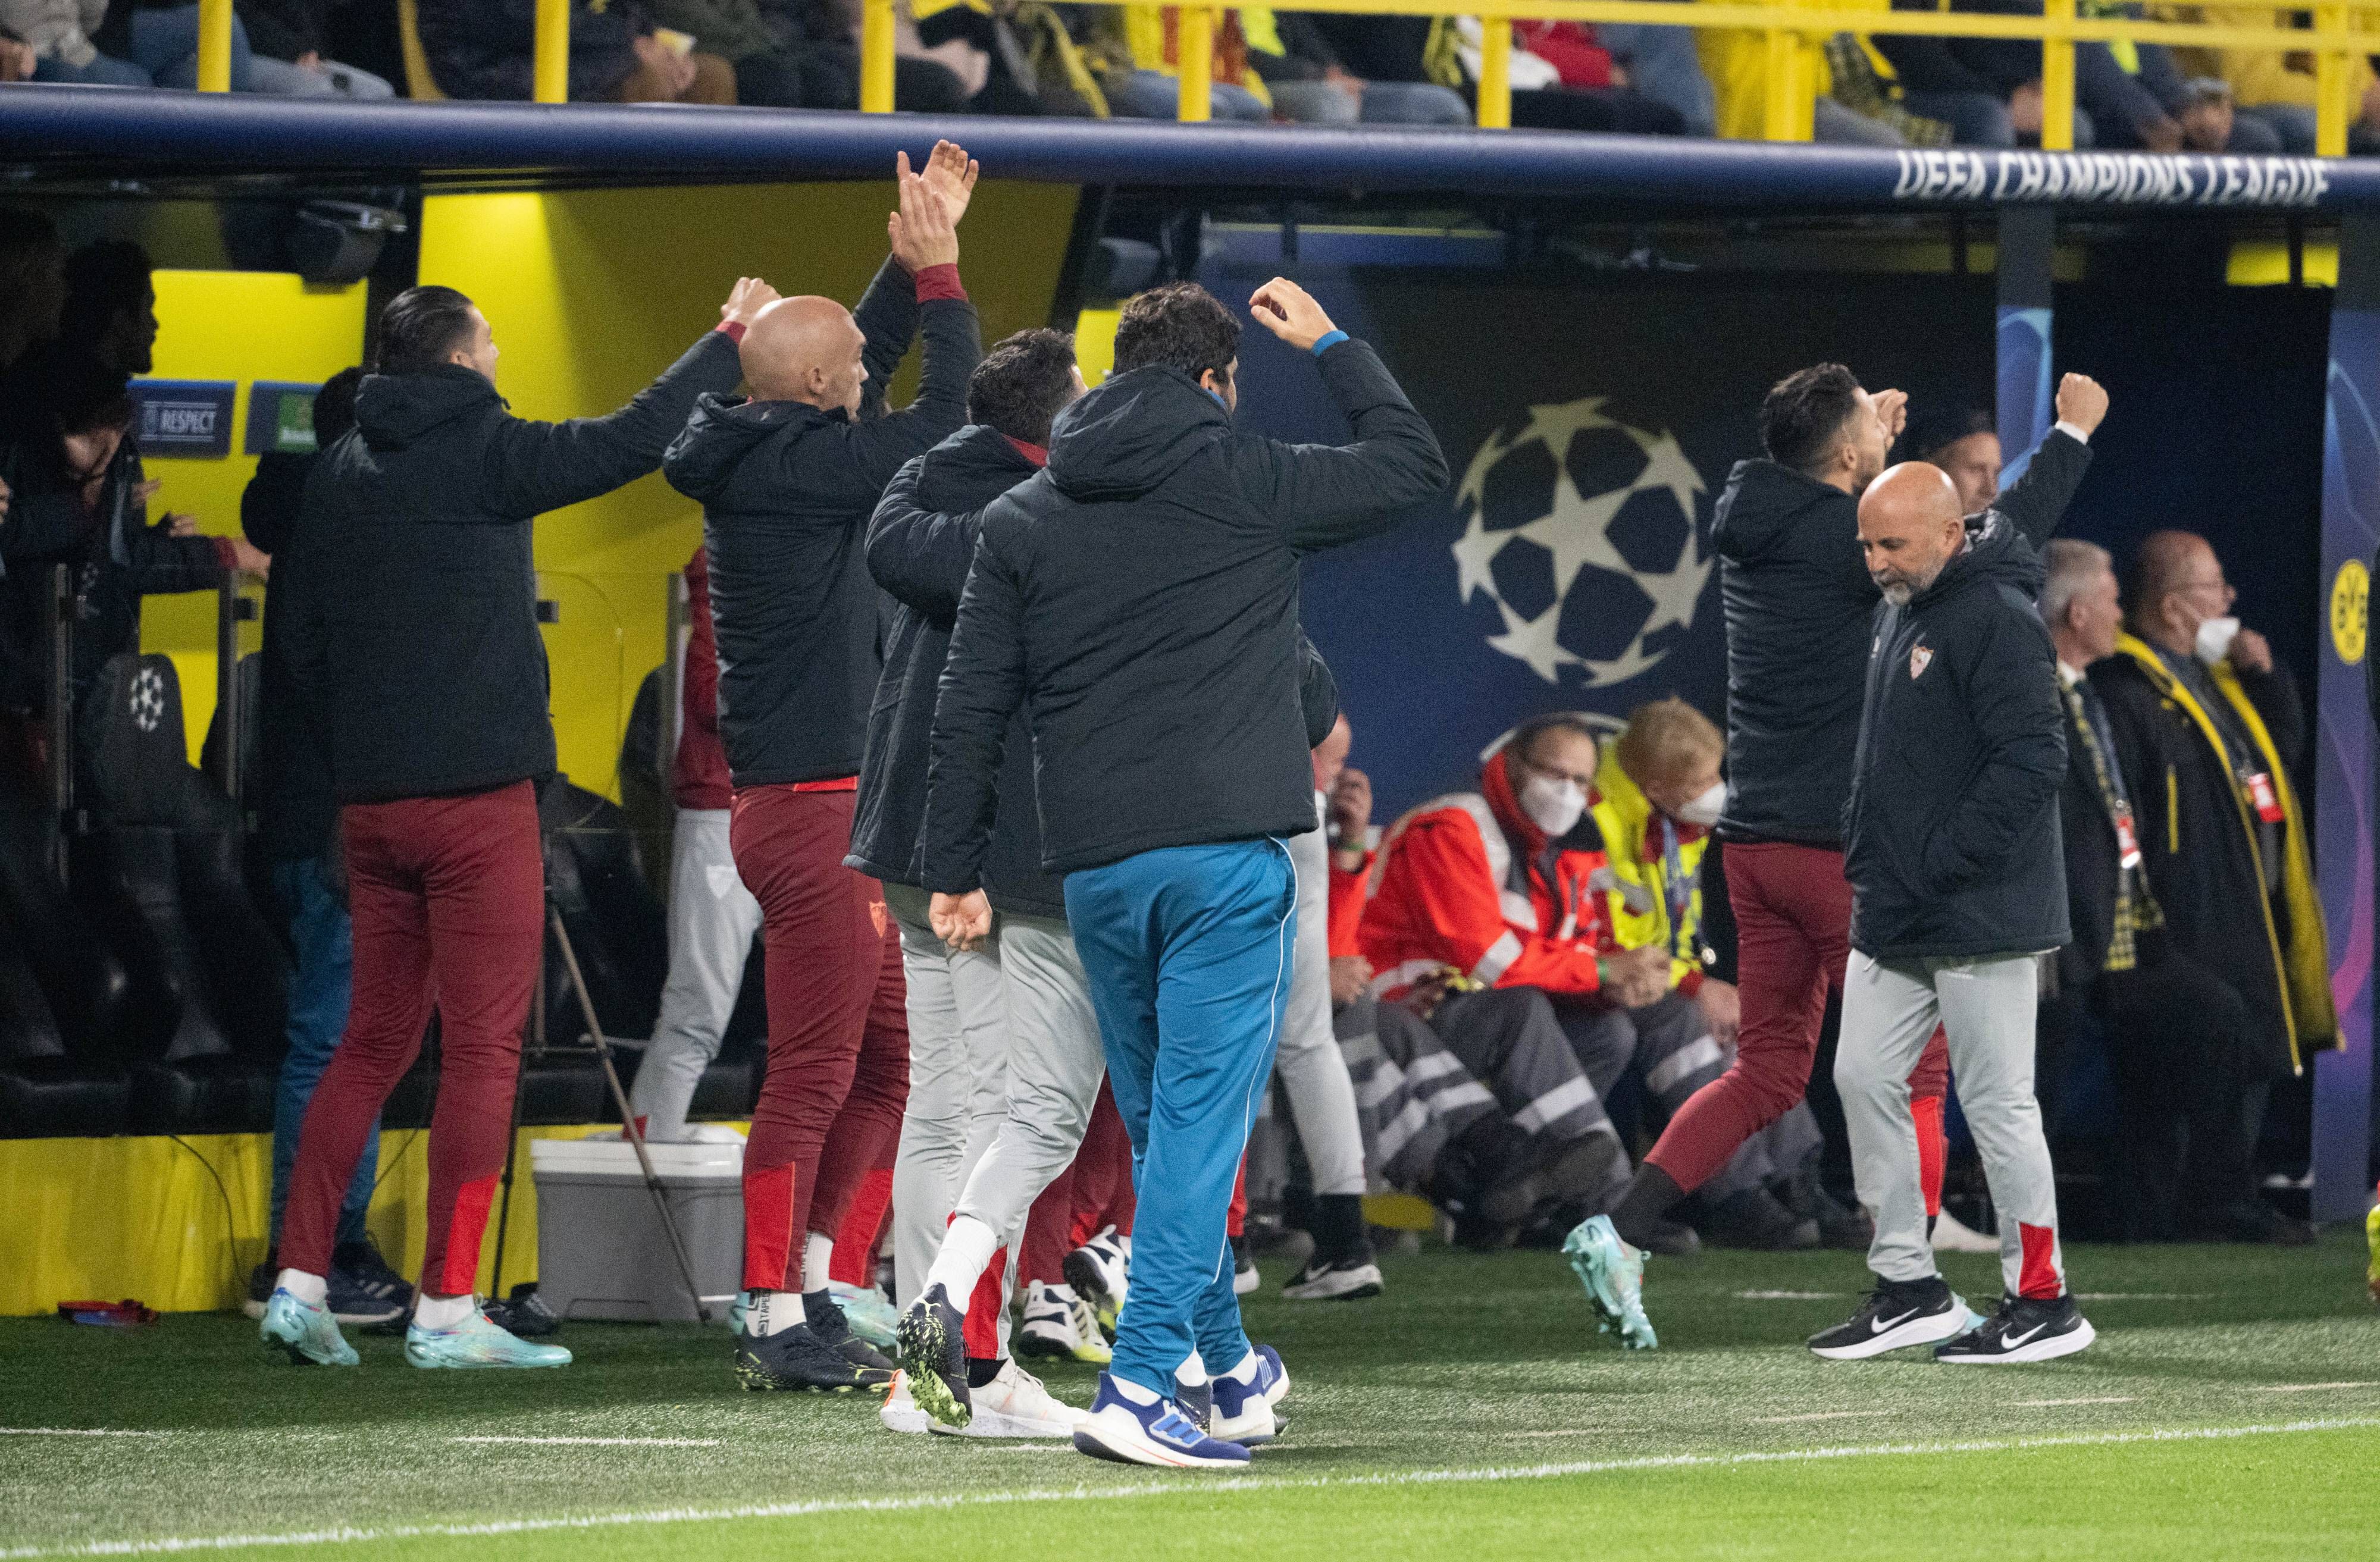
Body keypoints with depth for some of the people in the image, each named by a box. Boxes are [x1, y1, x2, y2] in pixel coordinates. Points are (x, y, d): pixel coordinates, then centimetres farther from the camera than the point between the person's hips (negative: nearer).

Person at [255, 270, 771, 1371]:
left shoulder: (336, 478, 11)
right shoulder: (479, 454, -8)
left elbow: (303, 649, 13)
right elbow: (632, 441, -8)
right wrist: (728, 341, 4)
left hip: (368, 803, 7)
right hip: (476, 795, -7)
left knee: (373, 1041, 14)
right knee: (482, 1050, -2)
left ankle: (300, 1281, 7)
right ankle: (446, 1309, -4)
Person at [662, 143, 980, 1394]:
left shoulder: (767, 459, 13)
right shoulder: (798, 469, -14)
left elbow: (876, 370, 28)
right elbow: (939, 413, -9)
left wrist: (920, 253, 23)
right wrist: (938, 269, 0)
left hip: (831, 811, 10)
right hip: (811, 811, -10)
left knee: (887, 1058, 16)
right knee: (814, 1073, -8)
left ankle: (802, 1286, 20)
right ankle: (779, 1324, -6)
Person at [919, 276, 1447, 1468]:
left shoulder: (1021, 522, 9)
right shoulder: (1246, 486, 0)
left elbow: (969, 710, 7)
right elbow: (1414, 463, 13)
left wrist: (955, 868, 12)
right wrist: (1330, 346, 25)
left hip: (1094, 867, 4)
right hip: (1226, 853, -4)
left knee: (1161, 1122, 17)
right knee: (1200, 1116, -7)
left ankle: (1224, 1366, 27)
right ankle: (1140, 1386, -17)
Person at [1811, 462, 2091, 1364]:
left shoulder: (1997, 620, -16)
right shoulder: (1899, 612, 14)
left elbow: (2032, 761, -22)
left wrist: (1942, 864, -21)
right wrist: (1865, 852, 15)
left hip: (1981, 919, -10)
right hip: (1895, 918, 10)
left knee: (1997, 1101, -4)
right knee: (1864, 1078, 8)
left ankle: (2043, 1304, 5)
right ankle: (1908, 1289, 16)